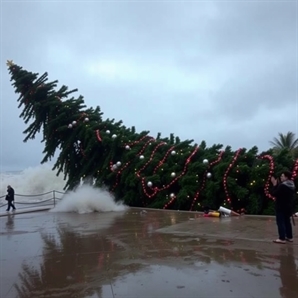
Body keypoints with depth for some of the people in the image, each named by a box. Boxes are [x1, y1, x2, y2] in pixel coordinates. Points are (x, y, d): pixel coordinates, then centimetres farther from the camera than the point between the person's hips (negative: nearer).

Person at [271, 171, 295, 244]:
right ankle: (289, 237, 24)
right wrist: (277, 184, 9)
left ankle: (282, 238, -4)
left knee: (280, 222, -4)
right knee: (287, 222, 18)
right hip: (288, 207, 9)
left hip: (281, 207, -9)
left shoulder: (282, 185, -23)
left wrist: (275, 185, -9)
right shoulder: (292, 185, 10)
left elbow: (274, 194, -20)